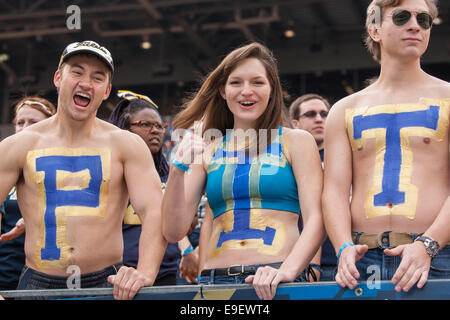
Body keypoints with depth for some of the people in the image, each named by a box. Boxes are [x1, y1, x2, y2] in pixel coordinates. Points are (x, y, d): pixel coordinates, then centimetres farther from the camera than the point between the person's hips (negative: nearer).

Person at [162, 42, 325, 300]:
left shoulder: (296, 141, 8)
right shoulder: (206, 150, 14)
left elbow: (316, 220, -2)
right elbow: (173, 231, 8)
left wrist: (288, 270, -18)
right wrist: (179, 170, -7)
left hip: (276, 285, -2)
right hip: (215, 281, 2)